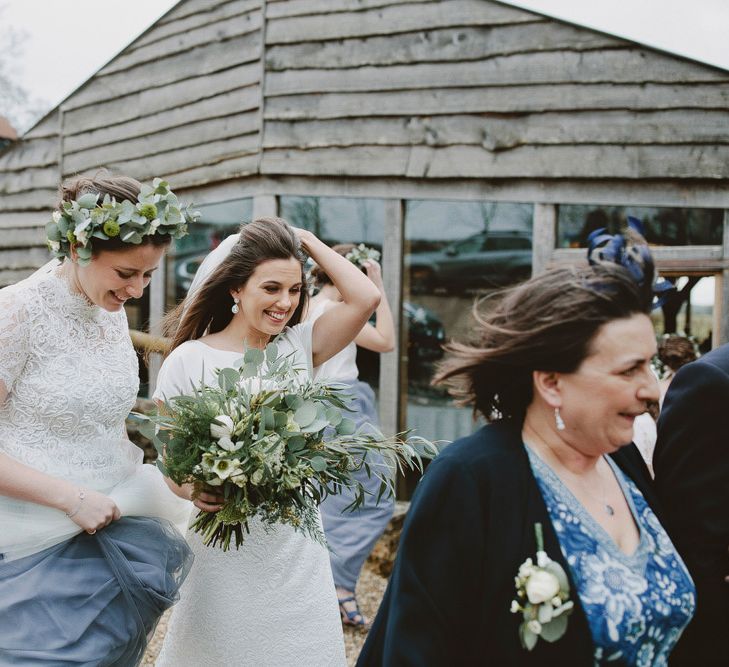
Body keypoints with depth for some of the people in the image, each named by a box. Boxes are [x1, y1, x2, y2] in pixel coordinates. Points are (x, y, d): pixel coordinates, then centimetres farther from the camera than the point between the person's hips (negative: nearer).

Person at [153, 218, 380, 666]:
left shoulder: (299, 347, 2)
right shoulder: (189, 359, -6)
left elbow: (366, 298, -9)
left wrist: (307, 240, -2)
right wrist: (193, 490, -24)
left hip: (297, 548, 3)